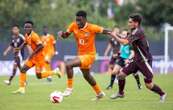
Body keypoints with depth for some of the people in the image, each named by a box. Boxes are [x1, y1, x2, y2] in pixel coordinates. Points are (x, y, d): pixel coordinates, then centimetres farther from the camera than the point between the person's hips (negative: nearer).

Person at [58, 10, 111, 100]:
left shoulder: (92, 28, -21)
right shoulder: (74, 26, -7)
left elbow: (106, 31, -14)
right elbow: (66, 35, 5)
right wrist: (62, 34, -17)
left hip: (89, 55, -7)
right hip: (81, 54, 7)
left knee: (68, 65, -24)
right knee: (86, 75, 26)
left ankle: (69, 88, -10)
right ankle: (99, 93, 47)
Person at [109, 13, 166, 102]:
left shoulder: (138, 32, -22)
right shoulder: (133, 31, 8)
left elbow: (125, 42, -27)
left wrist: (115, 36, -15)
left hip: (144, 61, -9)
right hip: (136, 60, 9)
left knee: (149, 85, -7)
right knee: (121, 74, 2)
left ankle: (162, 94, 16)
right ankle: (121, 93, 20)